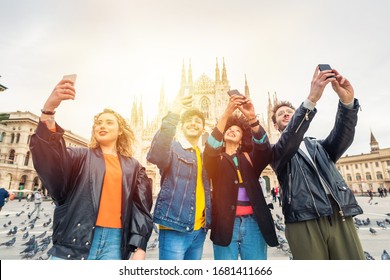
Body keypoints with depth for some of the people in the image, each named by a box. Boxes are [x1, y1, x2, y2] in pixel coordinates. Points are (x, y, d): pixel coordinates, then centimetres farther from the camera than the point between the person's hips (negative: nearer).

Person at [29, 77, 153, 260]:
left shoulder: (133, 167, 9)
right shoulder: (81, 157, 9)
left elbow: (142, 207, 5)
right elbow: (50, 155, -12)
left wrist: (140, 247, -4)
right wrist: (49, 108, -26)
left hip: (114, 239, 1)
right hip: (76, 238, 0)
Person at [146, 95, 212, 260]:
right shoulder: (173, 148, -4)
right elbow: (154, 156, -27)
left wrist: (207, 223, 6)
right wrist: (173, 115, -32)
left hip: (199, 231, 6)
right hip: (175, 229, -6)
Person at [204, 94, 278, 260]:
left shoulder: (249, 158, 14)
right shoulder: (216, 160, 11)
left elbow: (265, 150, -7)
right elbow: (210, 149, -12)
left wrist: (252, 118, -22)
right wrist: (226, 113, -21)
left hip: (253, 223, 1)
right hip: (226, 223, -1)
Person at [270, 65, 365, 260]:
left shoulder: (318, 146, 22)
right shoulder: (276, 152, 10)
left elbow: (343, 136, 1)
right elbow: (289, 142, -13)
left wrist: (347, 101, -18)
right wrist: (311, 99, -21)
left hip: (340, 218, 4)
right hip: (304, 221, -3)